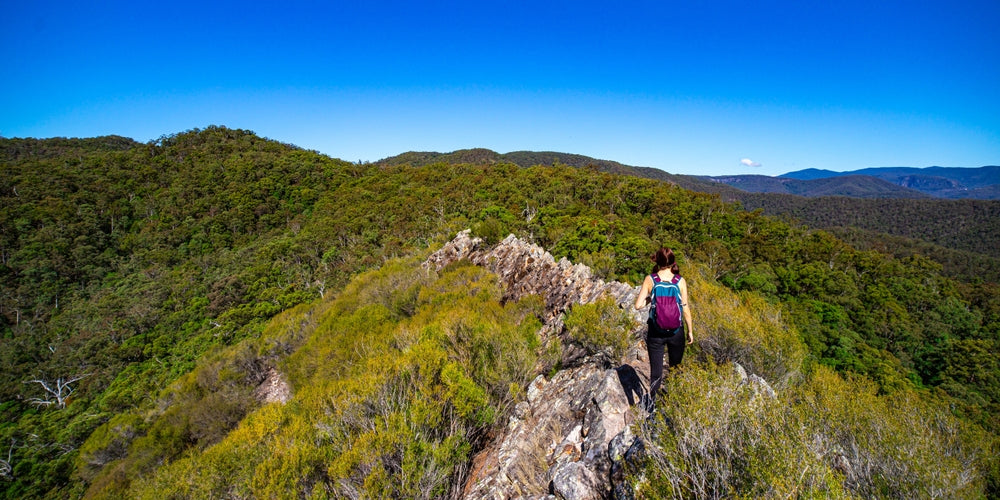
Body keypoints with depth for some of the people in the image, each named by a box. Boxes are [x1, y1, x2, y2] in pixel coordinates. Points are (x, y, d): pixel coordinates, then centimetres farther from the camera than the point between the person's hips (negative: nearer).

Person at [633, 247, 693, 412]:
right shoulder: (680, 281, -8)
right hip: (676, 331, 1)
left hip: (655, 332, -1)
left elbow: (638, 305, -13)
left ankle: (651, 403, 17)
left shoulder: (649, 279, -10)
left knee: (656, 371, 11)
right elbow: (685, 309, -4)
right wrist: (690, 331, 8)